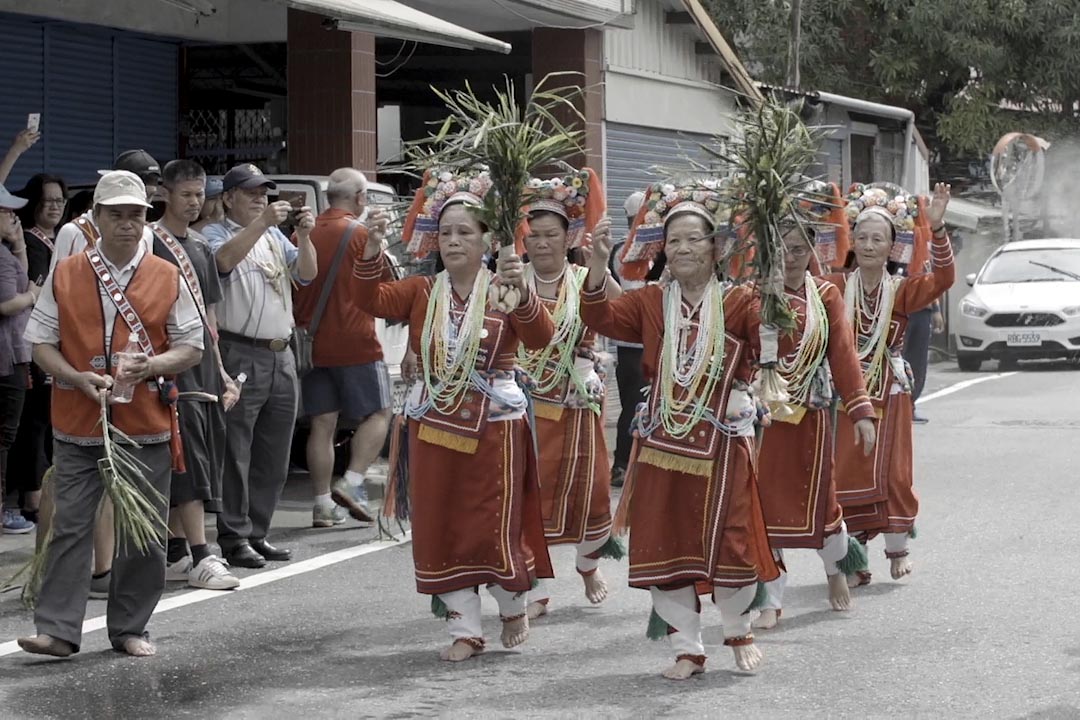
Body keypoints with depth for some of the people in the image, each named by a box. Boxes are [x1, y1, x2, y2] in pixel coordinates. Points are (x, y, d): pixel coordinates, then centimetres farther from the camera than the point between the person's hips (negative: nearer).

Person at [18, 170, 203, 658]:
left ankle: (130, 628, 16)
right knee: (70, 526, -3)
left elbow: (192, 346, 5)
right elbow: (41, 342, 4)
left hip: (146, 429, 1)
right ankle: (57, 630, -1)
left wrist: (152, 365, -15)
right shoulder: (65, 275, 3)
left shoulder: (168, 278, 4)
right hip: (78, 428, 0)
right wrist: (78, 379, -14)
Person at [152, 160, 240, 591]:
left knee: (202, 459, 8)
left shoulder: (201, 248, 19)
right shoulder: (152, 243, -6)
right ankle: (199, 558, -13)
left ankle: (174, 553, 14)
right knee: (189, 462, -12)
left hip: (203, 369, 8)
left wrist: (220, 370, 20)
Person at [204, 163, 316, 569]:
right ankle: (234, 538, -1)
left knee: (273, 457, 9)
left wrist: (304, 237, -4)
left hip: (281, 355, 7)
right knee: (235, 454, -5)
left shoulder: (275, 237, 19)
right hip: (240, 356, -7)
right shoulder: (216, 234, 0)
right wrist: (262, 222, -26)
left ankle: (257, 534, 17)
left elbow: (306, 275, 12)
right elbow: (224, 259, -21)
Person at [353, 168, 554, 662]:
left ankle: (513, 606, 28)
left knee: (496, 527, 1)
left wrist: (522, 293, -38)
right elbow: (372, 301, -11)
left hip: (494, 427, -3)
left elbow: (540, 338, -20)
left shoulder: (504, 292, -4)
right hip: (433, 428, 3)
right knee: (441, 529, 5)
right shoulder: (422, 292, 4)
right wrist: (372, 250, -26)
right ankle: (465, 630, 15)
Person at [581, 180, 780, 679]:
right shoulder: (650, 304, 7)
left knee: (730, 541, 1)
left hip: (723, 444, -3)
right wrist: (599, 267, -17)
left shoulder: (739, 302, -2)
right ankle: (687, 649, 15)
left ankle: (739, 631, 27)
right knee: (664, 545, 3)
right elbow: (601, 318, -4)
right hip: (662, 445, 3)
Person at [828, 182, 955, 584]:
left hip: (889, 394, -1)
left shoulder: (902, 291, -4)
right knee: (847, 474, 1)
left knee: (892, 473, 0)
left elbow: (942, 278, -20)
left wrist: (936, 227, -33)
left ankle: (897, 547, 19)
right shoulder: (836, 287, -1)